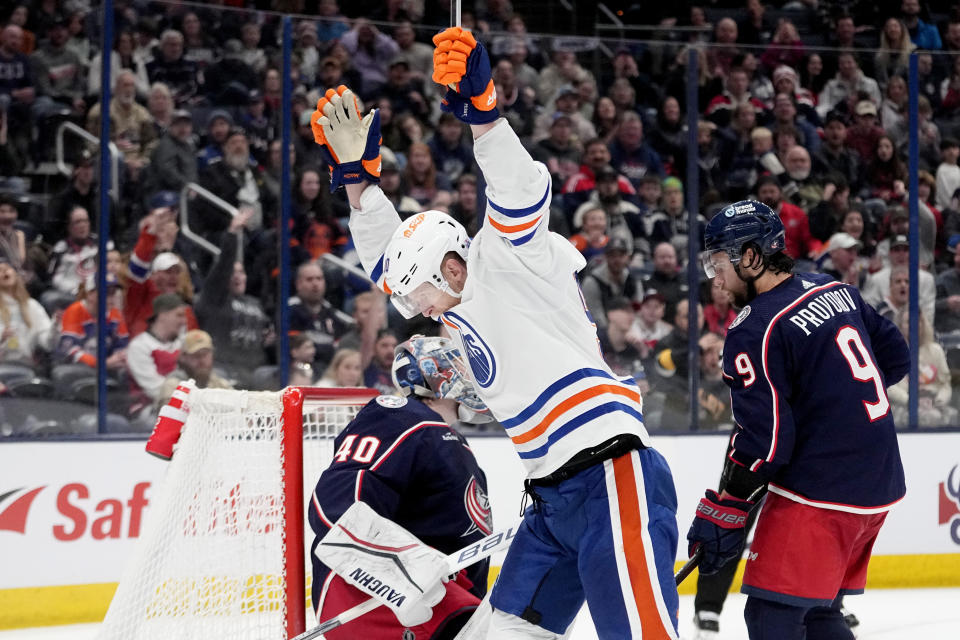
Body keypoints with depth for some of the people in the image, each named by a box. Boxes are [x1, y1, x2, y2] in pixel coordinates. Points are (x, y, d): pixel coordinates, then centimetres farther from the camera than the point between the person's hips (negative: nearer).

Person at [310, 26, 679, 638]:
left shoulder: (510, 263, -1)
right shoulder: (465, 305, 23)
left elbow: (520, 190, -19)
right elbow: (390, 261, 33)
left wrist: (479, 109, -30)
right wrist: (357, 174, 27)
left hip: (612, 477, -10)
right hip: (556, 493, 10)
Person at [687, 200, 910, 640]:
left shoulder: (755, 331, -15)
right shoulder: (835, 290, 8)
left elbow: (762, 441, -18)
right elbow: (895, 357, 18)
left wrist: (720, 515, -11)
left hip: (819, 496, -9)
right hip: (879, 484, 9)